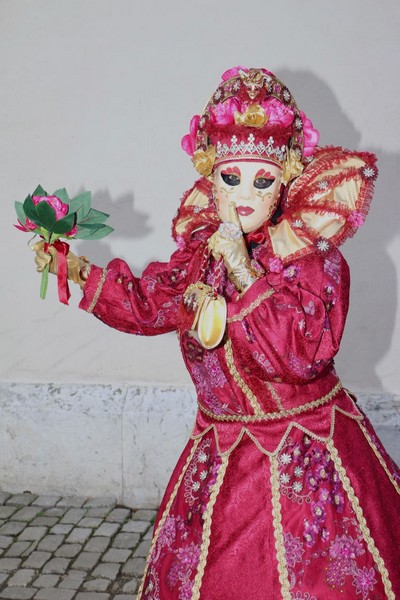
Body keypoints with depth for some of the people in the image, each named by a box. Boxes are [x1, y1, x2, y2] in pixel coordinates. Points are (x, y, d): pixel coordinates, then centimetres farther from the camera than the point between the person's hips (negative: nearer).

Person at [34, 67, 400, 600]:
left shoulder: (317, 261, -16)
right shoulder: (198, 257, 1)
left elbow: (301, 355, -27)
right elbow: (144, 304, 17)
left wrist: (247, 276, -28)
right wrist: (77, 270, 11)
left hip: (308, 455, -5)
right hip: (223, 453, 5)